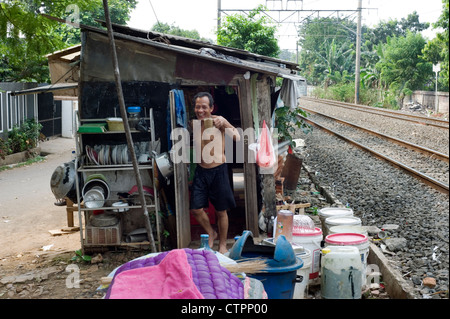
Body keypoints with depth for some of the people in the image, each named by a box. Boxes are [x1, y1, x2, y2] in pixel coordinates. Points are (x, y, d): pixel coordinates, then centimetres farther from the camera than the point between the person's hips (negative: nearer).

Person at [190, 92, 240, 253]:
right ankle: (211, 234, 30)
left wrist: (224, 123, -29)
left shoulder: (217, 121, -9)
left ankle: (222, 244, 26)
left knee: (221, 211, 7)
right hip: (201, 171, 4)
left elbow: (237, 137, -17)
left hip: (218, 170, -4)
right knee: (196, 209, 2)